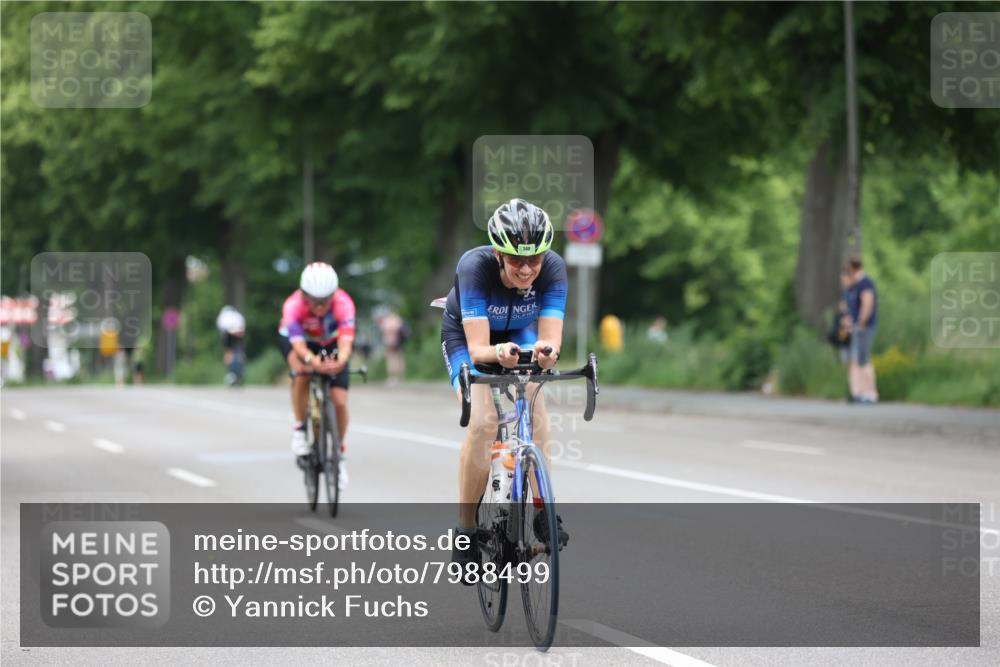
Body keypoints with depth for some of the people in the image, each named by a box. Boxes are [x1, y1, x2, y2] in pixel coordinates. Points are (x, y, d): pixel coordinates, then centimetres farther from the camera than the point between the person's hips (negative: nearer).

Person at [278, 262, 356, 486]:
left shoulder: (343, 304, -37)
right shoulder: (294, 306, -38)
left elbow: (345, 344, -48)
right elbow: (299, 346, -48)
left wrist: (339, 362, -70)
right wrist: (313, 361, -69)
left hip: (330, 344, 1)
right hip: (295, 338, -1)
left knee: (339, 402, -10)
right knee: (302, 371, -35)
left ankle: (338, 453, 14)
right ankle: (300, 428, -14)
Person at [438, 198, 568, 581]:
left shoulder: (552, 267, -32)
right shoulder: (474, 266, -38)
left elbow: (551, 340, -36)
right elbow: (477, 349, -41)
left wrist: (546, 350, -60)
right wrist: (498, 352, -64)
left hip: (520, 333, 2)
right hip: (466, 335, -2)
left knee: (534, 401, -26)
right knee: (483, 422, -23)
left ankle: (543, 510, -15)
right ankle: (466, 531, -11)